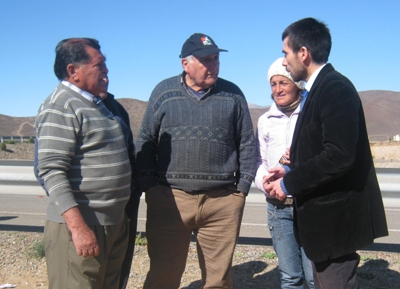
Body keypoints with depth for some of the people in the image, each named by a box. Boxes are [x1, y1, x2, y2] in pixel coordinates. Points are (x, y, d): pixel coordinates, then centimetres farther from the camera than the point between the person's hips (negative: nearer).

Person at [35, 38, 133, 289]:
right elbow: (52, 171, -22)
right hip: (80, 225, -9)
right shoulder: (60, 108, -14)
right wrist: (78, 227, -27)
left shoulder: (98, 104, 16)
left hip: (115, 225, 9)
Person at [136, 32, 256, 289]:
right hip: (169, 198, -1)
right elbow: (146, 142, 8)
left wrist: (243, 185, 4)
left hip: (223, 201, 1)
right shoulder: (164, 92, 7)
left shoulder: (233, 94, 8)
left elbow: (247, 144, 10)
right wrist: (148, 184, -1)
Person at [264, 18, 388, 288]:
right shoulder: (319, 88, 13)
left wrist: (289, 183, -17)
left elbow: (339, 156, -27)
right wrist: (291, 172, 5)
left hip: (335, 217, -10)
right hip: (324, 214, 10)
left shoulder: (335, 87, -17)